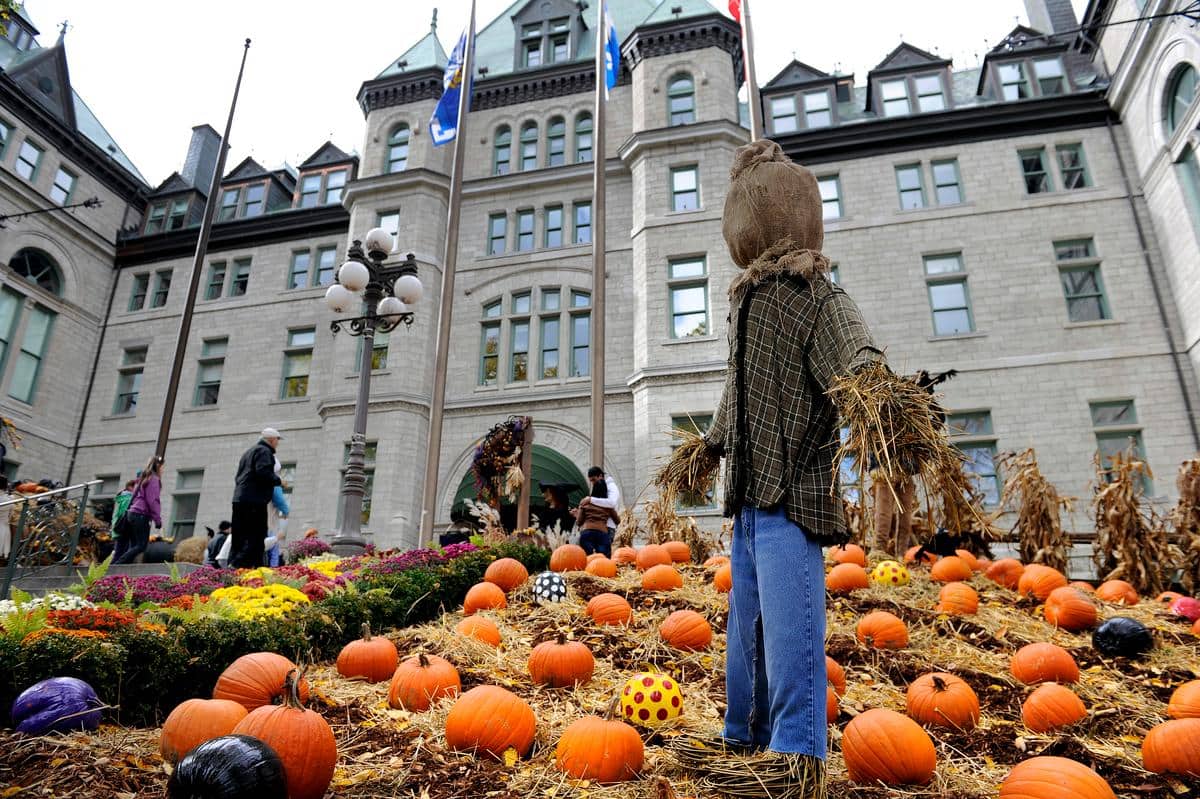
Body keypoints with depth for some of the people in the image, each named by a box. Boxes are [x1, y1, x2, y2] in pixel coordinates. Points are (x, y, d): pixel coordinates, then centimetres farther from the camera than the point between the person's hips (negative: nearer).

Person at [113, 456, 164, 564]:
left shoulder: (143, 478, 22)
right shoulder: (154, 479, -6)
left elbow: (135, 497, 21)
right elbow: (152, 501, -13)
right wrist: (158, 520, -11)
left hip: (132, 513, 9)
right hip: (141, 516, -9)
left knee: (134, 546, 6)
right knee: (141, 546, -9)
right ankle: (116, 566, -17)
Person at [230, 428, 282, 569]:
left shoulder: (249, 452, 28)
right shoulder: (264, 451, -3)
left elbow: (238, 476, 27)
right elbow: (263, 472, -19)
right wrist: (278, 480, -5)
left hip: (239, 498, 10)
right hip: (254, 500, -10)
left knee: (240, 537, 10)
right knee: (256, 536, -10)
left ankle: (232, 565, 7)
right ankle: (240, 565, -18)